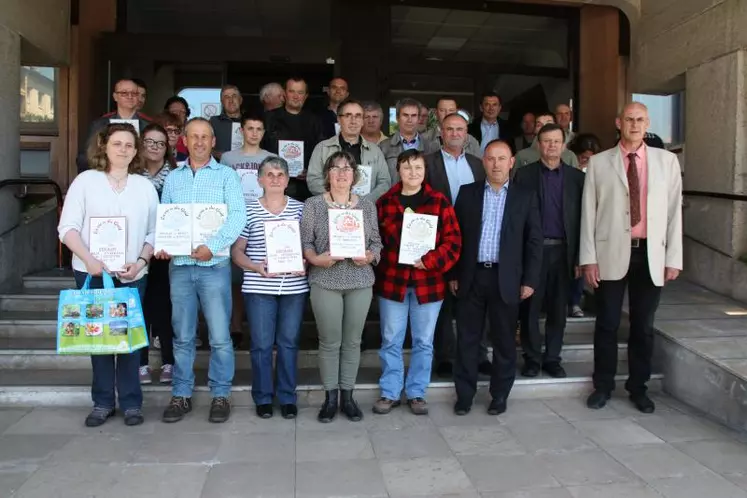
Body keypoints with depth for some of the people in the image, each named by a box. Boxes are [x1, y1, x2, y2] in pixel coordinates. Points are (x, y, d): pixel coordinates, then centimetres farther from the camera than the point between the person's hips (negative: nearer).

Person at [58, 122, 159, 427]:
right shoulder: (85, 180, 3)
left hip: (132, 275, 1)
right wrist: (89, 260, -15)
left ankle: (131, 402, 11)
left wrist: (141, 261, -10)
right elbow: (68, 227, -2)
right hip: (92, 273, 0)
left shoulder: (145, 186, 8)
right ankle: (102, 402, 17)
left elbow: (154, 232, 6)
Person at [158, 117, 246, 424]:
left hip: (214, 265, -3)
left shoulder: (226, 175, 3)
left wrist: (213, 246, -21)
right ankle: (181, 395, 22)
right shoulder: (173, 178, 14)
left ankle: (220, 395, 13)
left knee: (220, 336, -1)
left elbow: (238, 216, -9)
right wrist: (160, 245, -6)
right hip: (180, 266, 3)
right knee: (182, 336, 10)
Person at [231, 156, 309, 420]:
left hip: (294, 287, 1)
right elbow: (237, 251, 4)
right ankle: (263, 398, 21)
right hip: (259, 288, -1)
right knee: (261, 344, 5)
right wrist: (255, 267, -13)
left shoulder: (300, 209, 6)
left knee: (289, 342, 9)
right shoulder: (249, 211, 2)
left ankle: (288, 398, 22)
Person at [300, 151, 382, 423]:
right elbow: (305, 242, -1)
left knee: (352, 341, 9)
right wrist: (316, 259, -20)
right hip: (325, 282, -2)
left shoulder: (367, 205, 7)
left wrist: (370, 256, -11)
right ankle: (330, 397, 19)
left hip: (360, 282, 2)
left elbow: (377, 242, 9)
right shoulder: (313, 205, 0)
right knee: (329, 341, 5)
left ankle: (348, 395, 22)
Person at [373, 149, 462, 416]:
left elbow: (453, 240, -3)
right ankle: (390, 393, 23)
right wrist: (377, 272, -4)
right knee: (391, 341, 8)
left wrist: (430, 261, -16)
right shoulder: (385, 202, 3)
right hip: (392, 281, 1)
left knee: (423, 342, 10)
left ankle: (417, 393, 24)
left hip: (428, 282, 0)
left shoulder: (439, 201, 0)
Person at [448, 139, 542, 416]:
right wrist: (453, 274, 3)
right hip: (471, 276, 1)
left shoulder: (525, 197, 5)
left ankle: (500, 395, 23)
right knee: (467, 338, 6)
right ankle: (464, 394, 19)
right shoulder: (467, 193, 6)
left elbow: (534, 241, 3)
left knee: (504, 340, 8)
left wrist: (530, 279, -3)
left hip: (507, 278, 0)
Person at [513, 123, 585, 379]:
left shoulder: (576, 177, 7)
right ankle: (532, 357, 17)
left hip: (563, 251, 2)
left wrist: (580, 257, 0)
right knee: (530, 307, 4)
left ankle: (552, 357, 22)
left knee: (558, 308, 9)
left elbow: (582, 218, 5)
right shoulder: (524, 174, 2)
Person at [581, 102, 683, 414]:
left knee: (643, 326, 11)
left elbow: (674, 210, 5)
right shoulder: (599, 163, 2)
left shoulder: (667, 161, 6)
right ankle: (603, 386, 22)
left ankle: (638, 388, 26)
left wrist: (673, 258, 0)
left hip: (651, 254, 1)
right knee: (607, 324, 6)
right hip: (611, 254, -1)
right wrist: (588, 258, -5)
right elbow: (588, 212, 0)